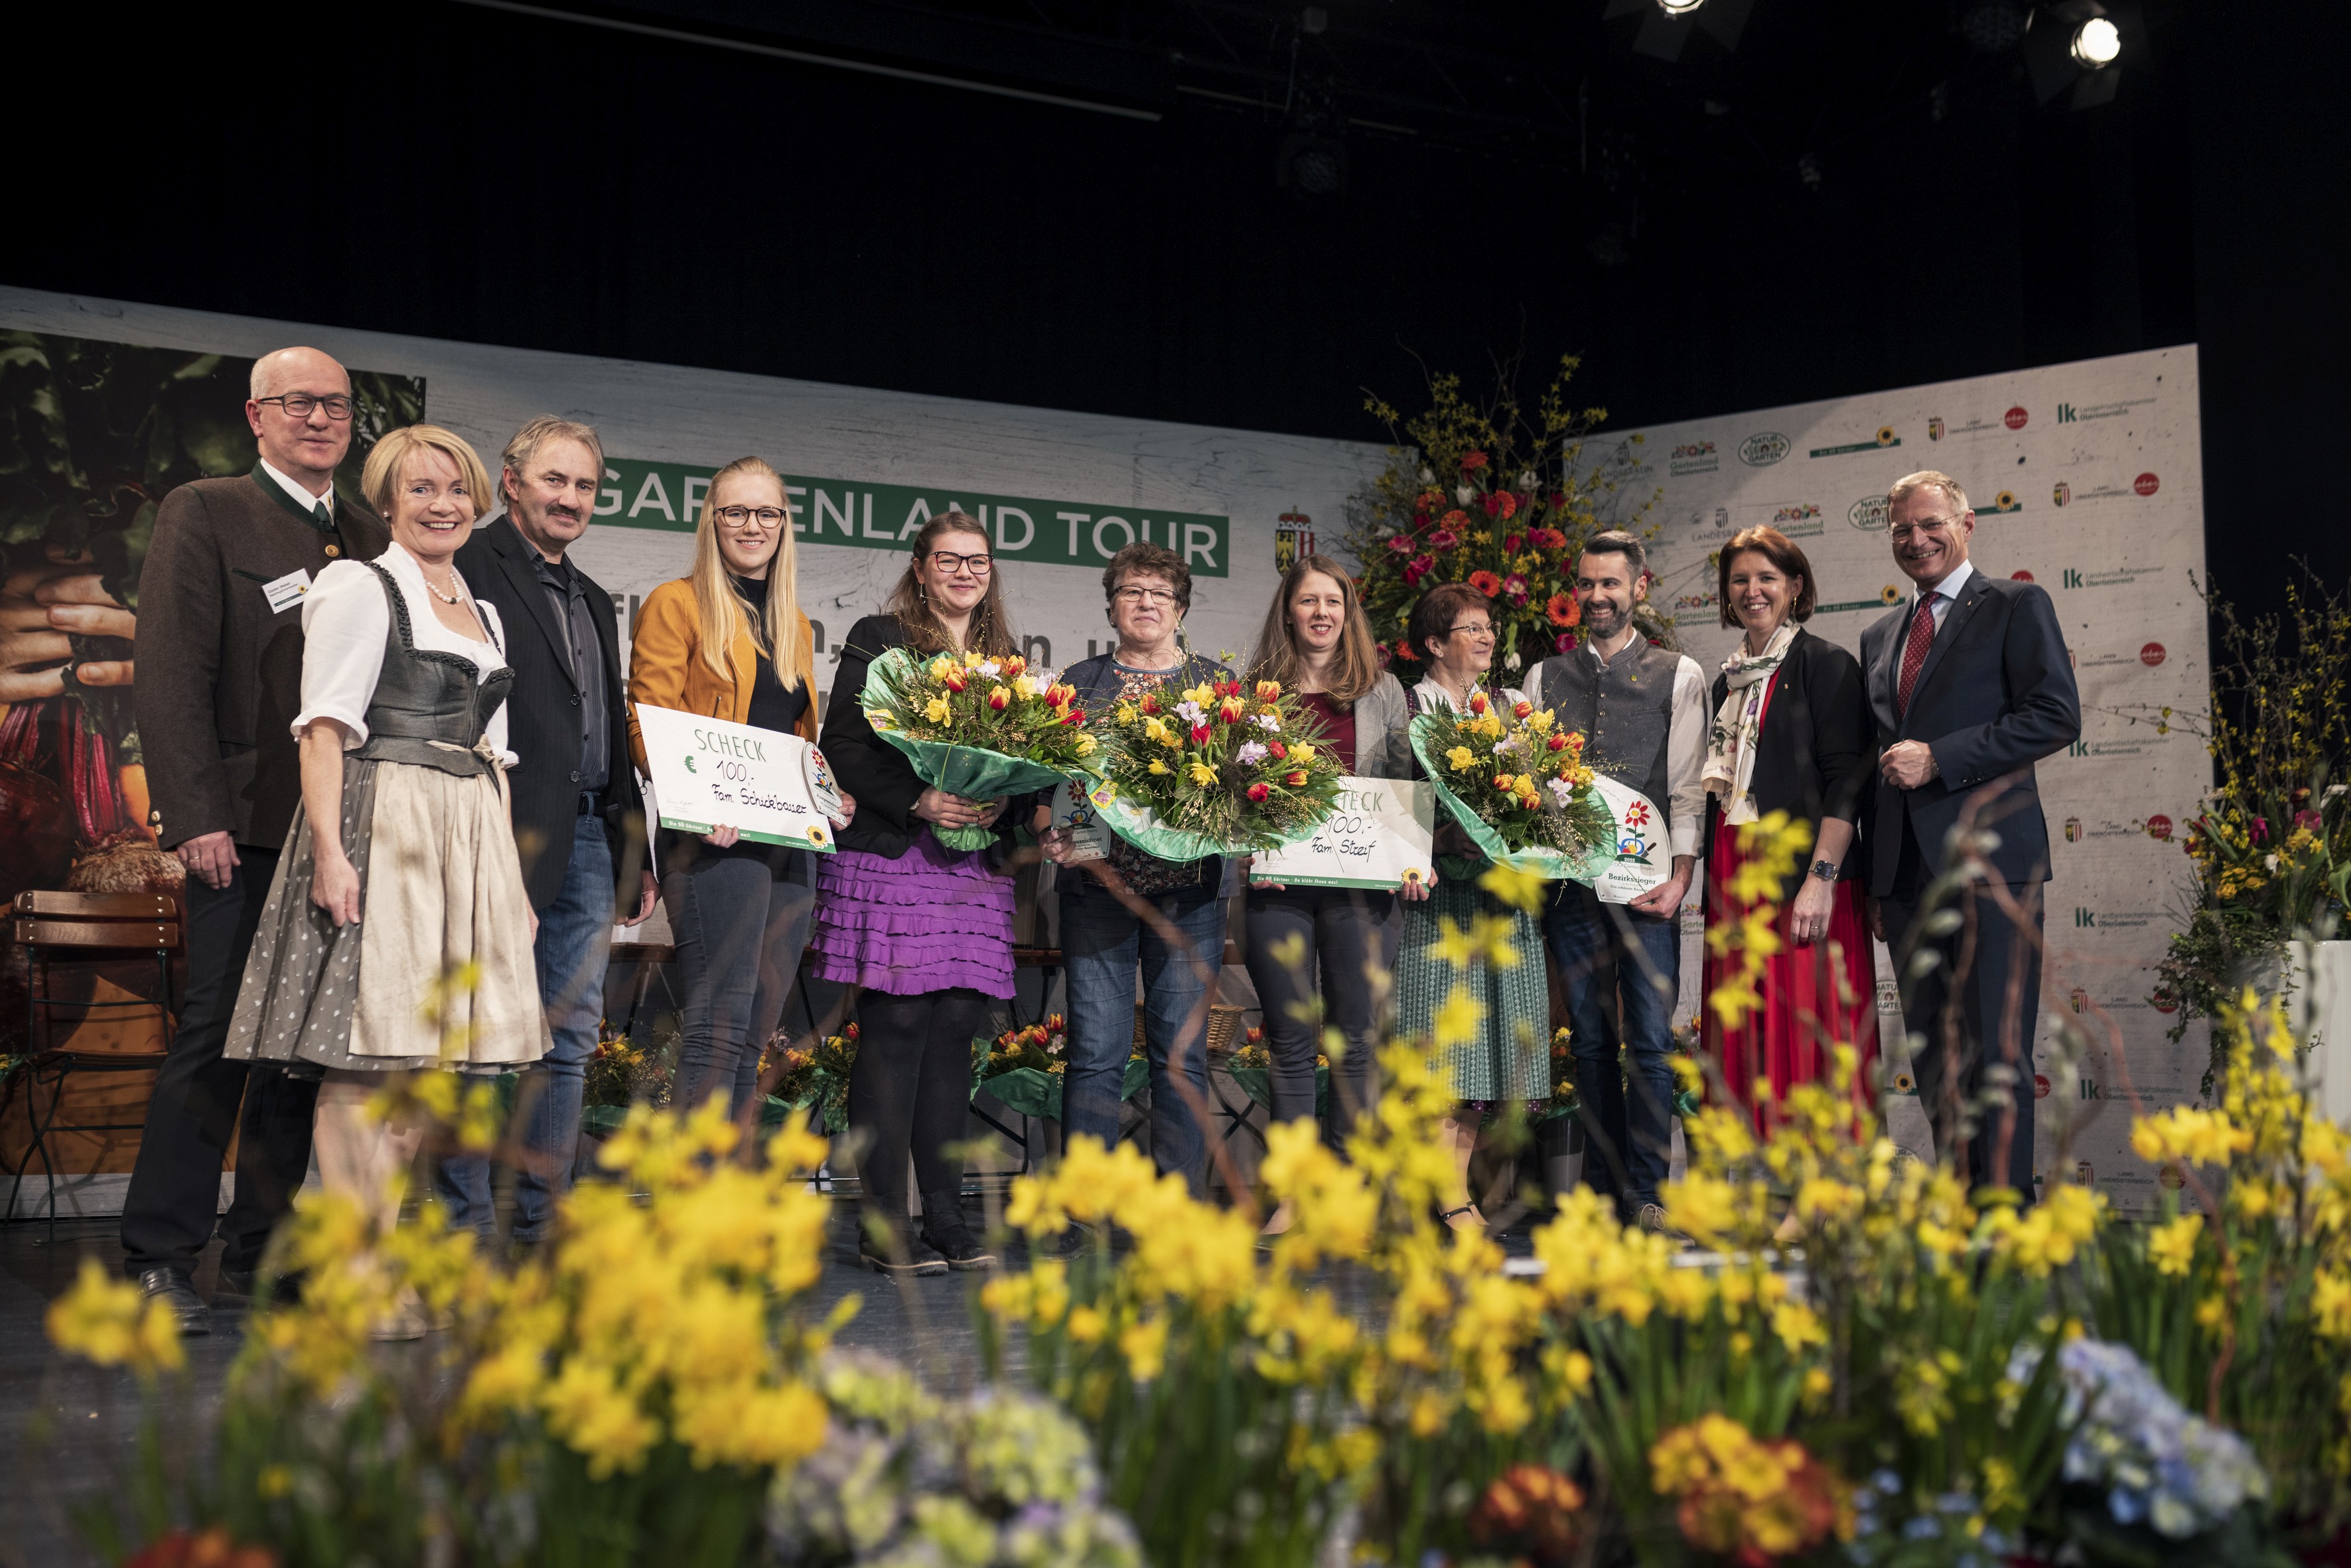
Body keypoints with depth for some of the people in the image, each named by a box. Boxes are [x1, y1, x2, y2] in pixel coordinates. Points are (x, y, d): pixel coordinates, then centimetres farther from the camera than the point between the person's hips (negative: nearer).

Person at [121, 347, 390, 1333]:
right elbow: (170, 677, -5)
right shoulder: (203, 515, 2)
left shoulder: (372, 541, 16)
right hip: (247, 828, -5)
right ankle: (159, 1261, 2)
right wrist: (196, 818, -13)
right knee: (214, 1033, -5)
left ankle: (260, 1252, 14)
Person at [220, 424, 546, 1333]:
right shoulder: (361, 588, 1)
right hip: (380, 829, -7)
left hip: (469, 845, 7)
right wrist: (329, 849, -18)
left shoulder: (485, 616, 22)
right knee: (364, 1061, -10)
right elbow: (325, 727, -7)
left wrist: (515, 878, 17)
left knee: (425, 1064, 6)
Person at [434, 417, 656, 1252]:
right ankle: (467, 1225, 2)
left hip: (587, 841, 8)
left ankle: (544, 1223, 15)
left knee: (572, 1041, 9)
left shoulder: (594, 602, 23)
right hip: (509, 835, -8)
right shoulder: (470, 569, -3)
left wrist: (633, 852, 19)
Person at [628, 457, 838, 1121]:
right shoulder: (676, 604, 3)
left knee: (753, 1039, 6)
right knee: (718, 1030, -15)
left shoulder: (796, 624, 23)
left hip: (791, 840, 7)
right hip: (717, 840, -7)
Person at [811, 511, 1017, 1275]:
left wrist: (1001, 802, -5)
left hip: (978, 867, 5)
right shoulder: (877, 640, 4)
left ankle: (946, 1219, 8)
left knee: (956, 1032, 3)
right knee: (895, 1028, -8)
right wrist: (918, 800, -16)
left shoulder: (1004, 657, 19)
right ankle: (883, 1227, -4)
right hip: (890, 859, -5)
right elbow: (843, 744, -4)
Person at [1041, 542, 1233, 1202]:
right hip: (1097, 880, 0)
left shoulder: (1218, 682, 13)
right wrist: (1051, 828, -10)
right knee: (1096, 1052, -2)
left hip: (1189, 884, 1)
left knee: (1182, 1050, 1)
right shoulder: (1079, 682, 12)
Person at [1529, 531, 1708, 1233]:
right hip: (1568, 880, 3)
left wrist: (1679, 877, -9)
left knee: (1650, 1040, -6)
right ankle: (1601, 1189, 12)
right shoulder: (1546, 676, 14)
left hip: (1646, 883, -3)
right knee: (1590, 1040, 7)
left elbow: (1687, 789, 1)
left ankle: (1646, 1193, -1)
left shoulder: (1679, 676, 7)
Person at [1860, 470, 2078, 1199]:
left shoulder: (2016, 606, 4)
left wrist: (1937, 758, -13)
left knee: (1995, 1058, -7)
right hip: (1906, 872, 6)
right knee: (1934, 1062, 7)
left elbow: (2057, 716, -9)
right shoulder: (1879, 639, 22)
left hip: (1988, 862, -6)